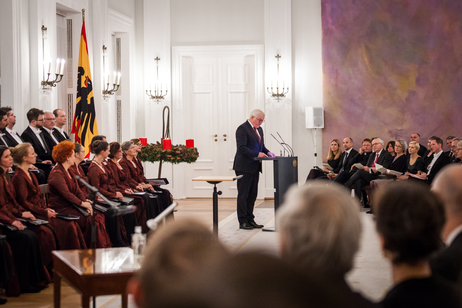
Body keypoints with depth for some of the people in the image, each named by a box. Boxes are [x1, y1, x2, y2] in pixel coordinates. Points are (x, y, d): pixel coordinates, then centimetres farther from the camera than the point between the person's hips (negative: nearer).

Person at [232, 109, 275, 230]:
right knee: (243, 195, -2)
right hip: (244, 167, -9)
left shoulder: (259, 129, 16)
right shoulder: (242, 129, -12)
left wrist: (267, 152, 2)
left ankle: (250, 220, 19)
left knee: (252, 195, 12)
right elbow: (242, 148, -19)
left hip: (254, 167, 9)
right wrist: (257, 154, -24)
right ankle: (242, 222, 2)